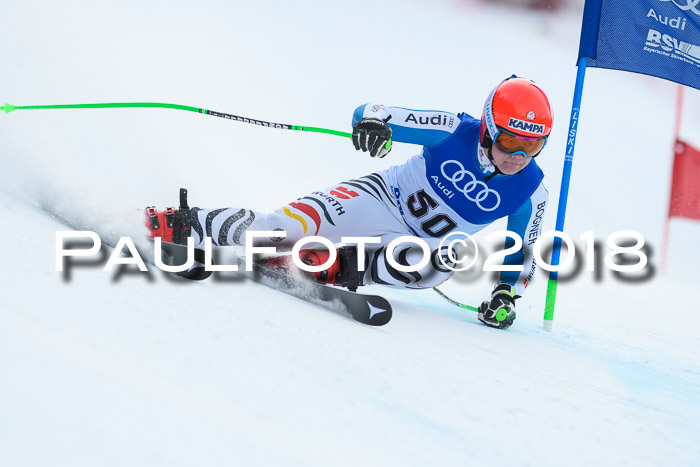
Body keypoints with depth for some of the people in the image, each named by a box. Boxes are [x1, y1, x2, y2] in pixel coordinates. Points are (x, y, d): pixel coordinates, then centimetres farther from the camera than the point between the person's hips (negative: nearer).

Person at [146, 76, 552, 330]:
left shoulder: (531, 193, -14)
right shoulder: (456, 132, -20)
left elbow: (523, 251, 5)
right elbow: (372, 113, -19)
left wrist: (508, 294, -9)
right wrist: (373, 119, -42)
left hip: (426, 243, 2)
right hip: (383, 199, -2)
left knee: (435, 266, -36)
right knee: (288, 225, -22)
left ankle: (337, 267, -24)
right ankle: (186, 224, -8)